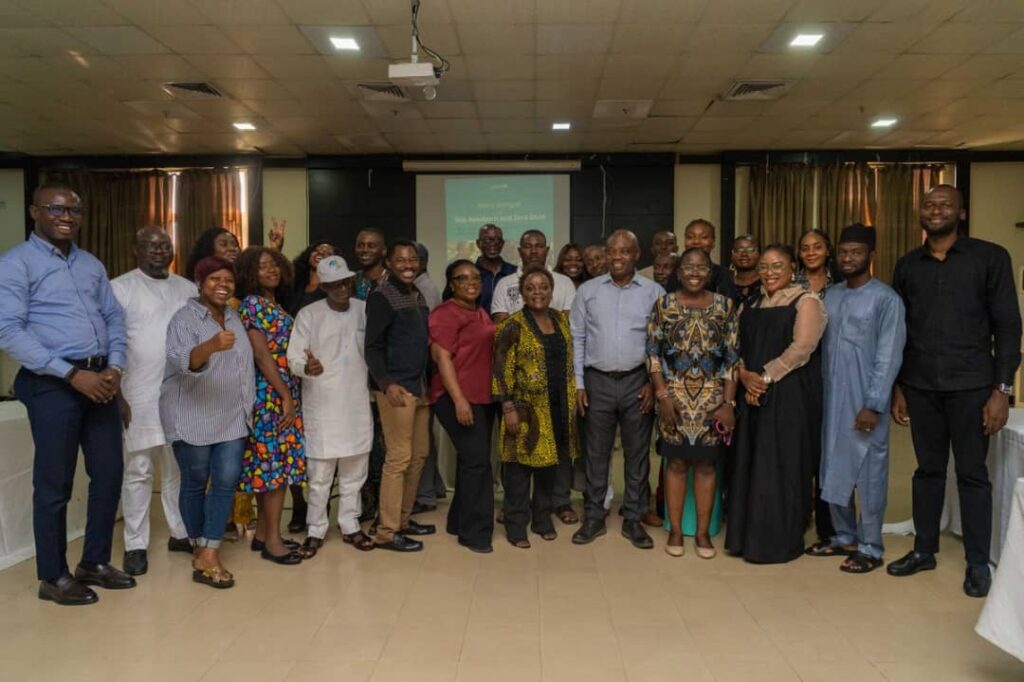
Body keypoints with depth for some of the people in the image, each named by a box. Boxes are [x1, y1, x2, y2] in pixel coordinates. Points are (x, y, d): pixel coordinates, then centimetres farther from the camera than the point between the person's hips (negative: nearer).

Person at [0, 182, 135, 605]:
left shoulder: (92, 264, 15)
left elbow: (114, 317, 14)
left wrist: (115, 367, -4)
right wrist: (73, 374, -18)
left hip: (100, 380, 6)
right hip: (52, 384, -6)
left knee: (109, 473, 11)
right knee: (54, 484, 3)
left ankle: (95, 563, 27)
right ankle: (52, 577, 20)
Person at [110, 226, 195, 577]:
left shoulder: (188, 288, 12)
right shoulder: (119, 288, -2)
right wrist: (116, 394, -12)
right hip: (139, 396, -4)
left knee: (180, 468, 12)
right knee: (138, 472, 3)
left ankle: (181, 532, 25)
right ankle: (135, 544, 13)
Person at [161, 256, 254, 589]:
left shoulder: (235, 317, 9)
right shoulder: (184, 319, -11)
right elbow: (184, 362, -28)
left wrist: (248, 405, 16)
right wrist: (212, 346, -48)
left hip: (231, 416, 6)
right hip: (192, 416, -5)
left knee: (227, 480, -2)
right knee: (195, 481, 6)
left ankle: (209, 555, 2)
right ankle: (200, 549, 23)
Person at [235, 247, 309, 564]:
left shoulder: (275, 304, 16)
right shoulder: (252, 304, -10)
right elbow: (262, 356, -16)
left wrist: (289, 396, 12)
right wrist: (286, 397, -17)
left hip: (283, 392, 9)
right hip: (270, 393, -9)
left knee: (268, 463, 11)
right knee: (277, 462, -6)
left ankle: (262, 533, 19)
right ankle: (272, 540, 1)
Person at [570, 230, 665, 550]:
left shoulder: (654, 292, 2)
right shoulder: (588, 291, 4)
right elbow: (577, 339, 5)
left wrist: (655, 382, -4)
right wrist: (578, 383, 0)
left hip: (638, 382, 0)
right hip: (598, 381, 1)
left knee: (637, 452, 7)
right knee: (596, 452, 8)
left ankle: (633, 519, 20)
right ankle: (593, 517, 20)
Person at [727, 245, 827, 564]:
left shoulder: (805, 302, -4)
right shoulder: (755, 306, 17)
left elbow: (802, 347, -16)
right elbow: (741, 347, 13)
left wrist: (766, 376, -15)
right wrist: (745, 376, -6)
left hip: (789, 396, -7)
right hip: (754, 395, 7)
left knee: (781, 466, -2)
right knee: (752, 464, 8)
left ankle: (779, 541, 10)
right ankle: (752, 536, 19)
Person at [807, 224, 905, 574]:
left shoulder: (886, 299, -7)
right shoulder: (829, 296, 10)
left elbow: (889, 357, -12)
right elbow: (822, 347, 10)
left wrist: (873, 405, -16)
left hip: (865, 402, -6)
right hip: (831, 398, 6)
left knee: (868, 472, 3)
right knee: (833, 469, 12)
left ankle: (870, 547, 15)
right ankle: (843, 536, 28)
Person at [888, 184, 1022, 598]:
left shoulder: (990, 258, -1)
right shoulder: (907, 266, 9)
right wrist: (897, 387, 8)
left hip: (971, 386, -3)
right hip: (920, 387, 3)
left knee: (972, 473, 4)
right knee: (928, 469, 11)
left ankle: (978, 563, 17)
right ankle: (924, 550, 23)